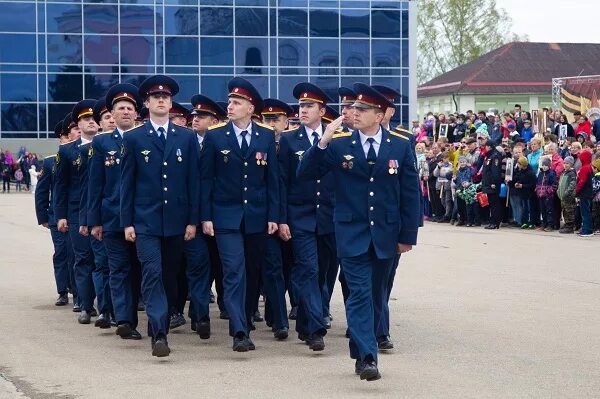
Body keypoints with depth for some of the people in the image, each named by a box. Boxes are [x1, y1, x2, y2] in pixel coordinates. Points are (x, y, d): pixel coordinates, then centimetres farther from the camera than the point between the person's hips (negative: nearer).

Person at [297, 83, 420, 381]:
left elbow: (410, 193, 2)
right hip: (352, 233, -2)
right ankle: (367, 357, -16)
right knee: (359, 293, -11)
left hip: (385, 234, 2)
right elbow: (304, 174, -8)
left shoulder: (401, 146, 0)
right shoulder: (338, 144, -3)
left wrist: (408, 235, 0)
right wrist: (322, 143, -22)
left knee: (376, 295, 11)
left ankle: (361, 352, 25)